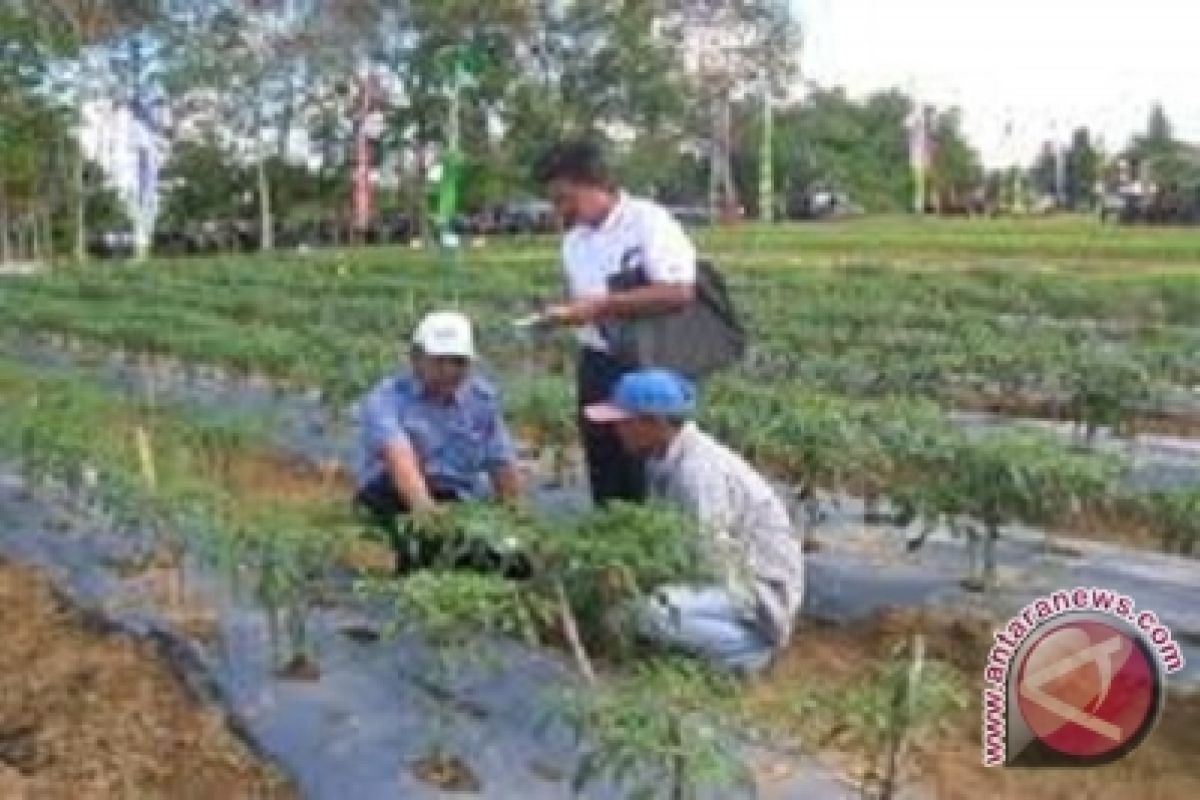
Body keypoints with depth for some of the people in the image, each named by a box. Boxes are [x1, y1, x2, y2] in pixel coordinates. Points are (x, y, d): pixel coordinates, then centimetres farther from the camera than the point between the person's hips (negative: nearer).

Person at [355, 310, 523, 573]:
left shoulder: (483, 398, 9)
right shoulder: (386, 399, -7)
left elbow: (503, 466, 11)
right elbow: (399, 457, -27)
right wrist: (423, 505, -46)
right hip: (394, 501, -3)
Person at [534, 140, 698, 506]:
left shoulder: (649, 222, -11)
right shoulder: (574, 241, 13)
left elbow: (680, 292, -23)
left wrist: (602, 304, -22)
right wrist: (565, 312, 2)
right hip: (598, 367, 7)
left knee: (646, 485, -1)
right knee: (605, 480, 14)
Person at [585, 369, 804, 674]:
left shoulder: (699, 471, -25)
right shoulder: (665, 456, 2)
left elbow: (707, 566, -25)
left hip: (758, 589, -10)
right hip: (732, 575, 10)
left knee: (653, 613, -29)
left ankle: (750, 648, -5)